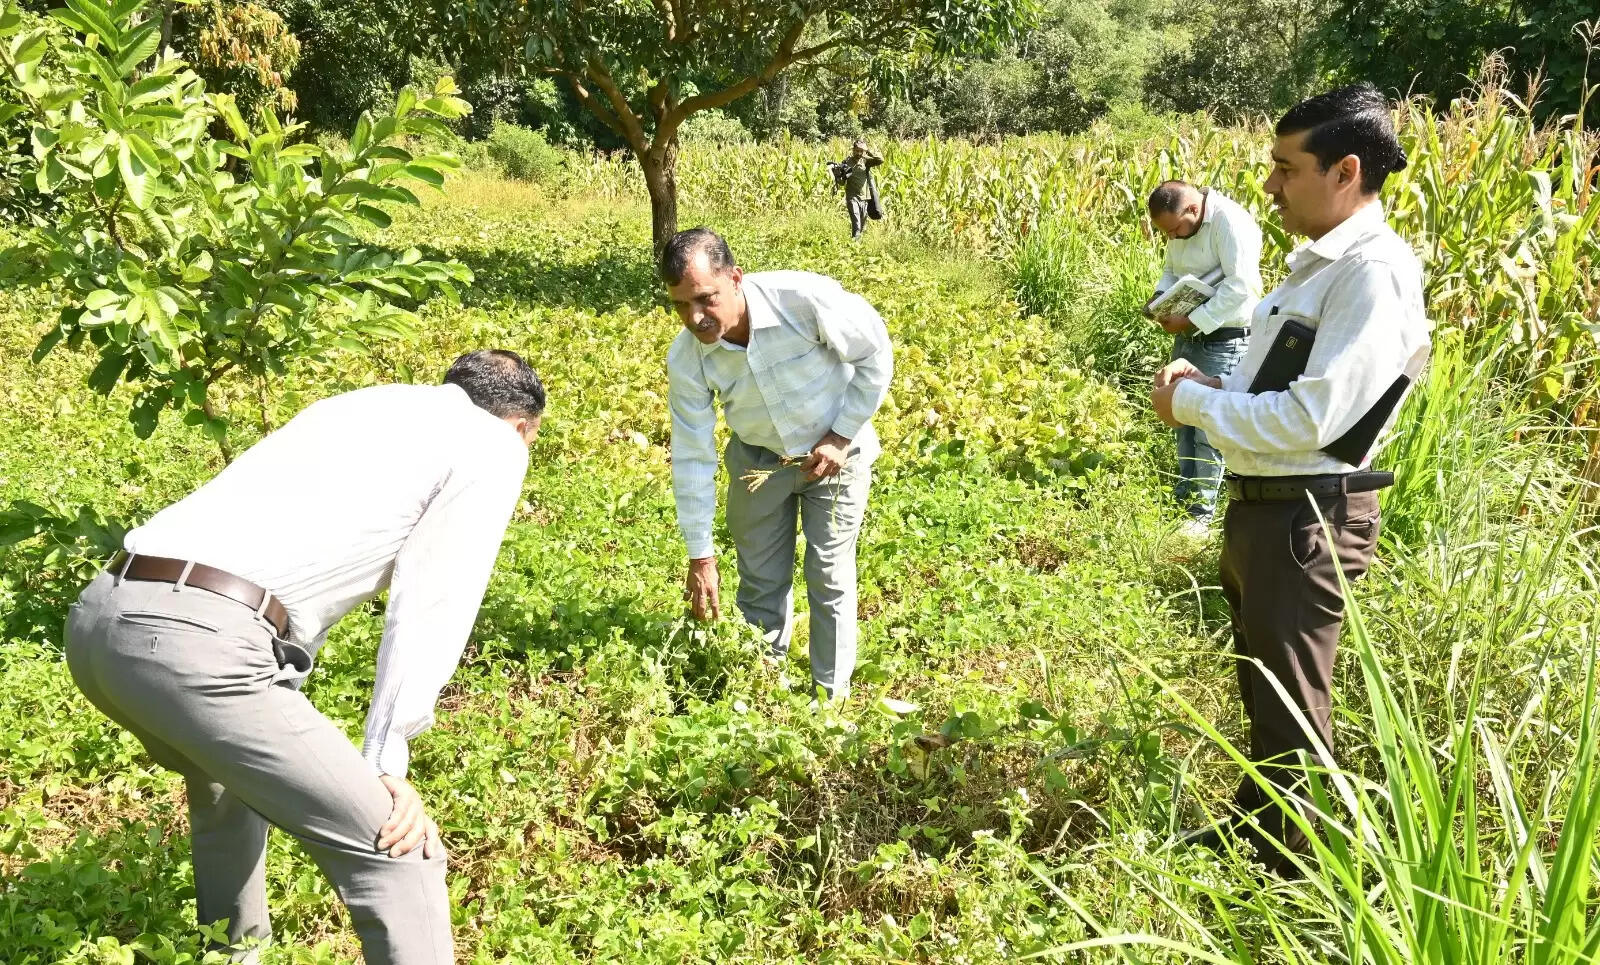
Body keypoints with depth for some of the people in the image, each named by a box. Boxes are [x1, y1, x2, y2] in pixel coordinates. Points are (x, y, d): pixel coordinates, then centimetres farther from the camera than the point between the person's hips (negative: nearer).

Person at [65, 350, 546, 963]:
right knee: (398, 854, -4)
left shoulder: (360, 404, 30)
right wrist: (386, 765, 1)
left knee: (229, 772, 37)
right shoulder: (492, 443, 9)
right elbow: (429, 609, -1)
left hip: (98, 616, 9)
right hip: (196, 643, -9)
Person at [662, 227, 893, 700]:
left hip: (834, 451, -2)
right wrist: (700, 556, -11)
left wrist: (842, 436, -17)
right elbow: (692, 458, -14)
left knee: (829, 580, -1)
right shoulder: (686, 360, -23)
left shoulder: (806, 298, -33)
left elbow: (876, 354, -17)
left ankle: (832, 698, 15)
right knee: (761, 583, 8)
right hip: (758, 459, 3)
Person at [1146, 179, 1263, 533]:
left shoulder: (1231, 222, -21)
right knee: (1184, 419, 14)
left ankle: (1202, 513, 6)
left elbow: (1240, 286, -26)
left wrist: (1192, 320, -24)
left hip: (1223, 341, -8)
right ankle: (1184, 498, 26)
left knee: (1208, 428, -4)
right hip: (1187, 335, 8)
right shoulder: (1181, 225, 5)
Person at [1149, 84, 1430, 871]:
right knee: (1263, 692, 25)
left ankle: (1307, 873, 24)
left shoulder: (1374, 273, -21)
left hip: (1307, 517, -10)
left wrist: (1192, 404, -16)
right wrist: (1209, 385, 0)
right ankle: (1256, 830, 45)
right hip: (1263, 507, 10)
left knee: (1292, 714, 5)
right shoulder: (1321, 263, 10)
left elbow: (1310, 417, -27)